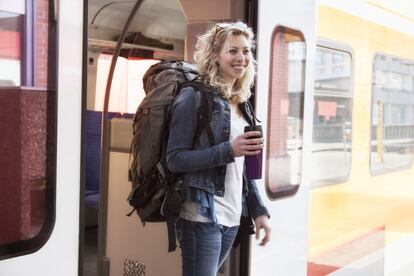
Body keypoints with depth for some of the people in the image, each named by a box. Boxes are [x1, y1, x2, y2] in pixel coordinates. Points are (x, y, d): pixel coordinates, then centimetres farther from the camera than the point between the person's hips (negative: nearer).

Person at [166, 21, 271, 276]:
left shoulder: (242, 104, 13)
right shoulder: (194, 97, -8)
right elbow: (175, 159, -14)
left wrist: (259, 211, 10)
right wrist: (229, 150, -23)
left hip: (233, 217, 7)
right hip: (202, 216, -7)